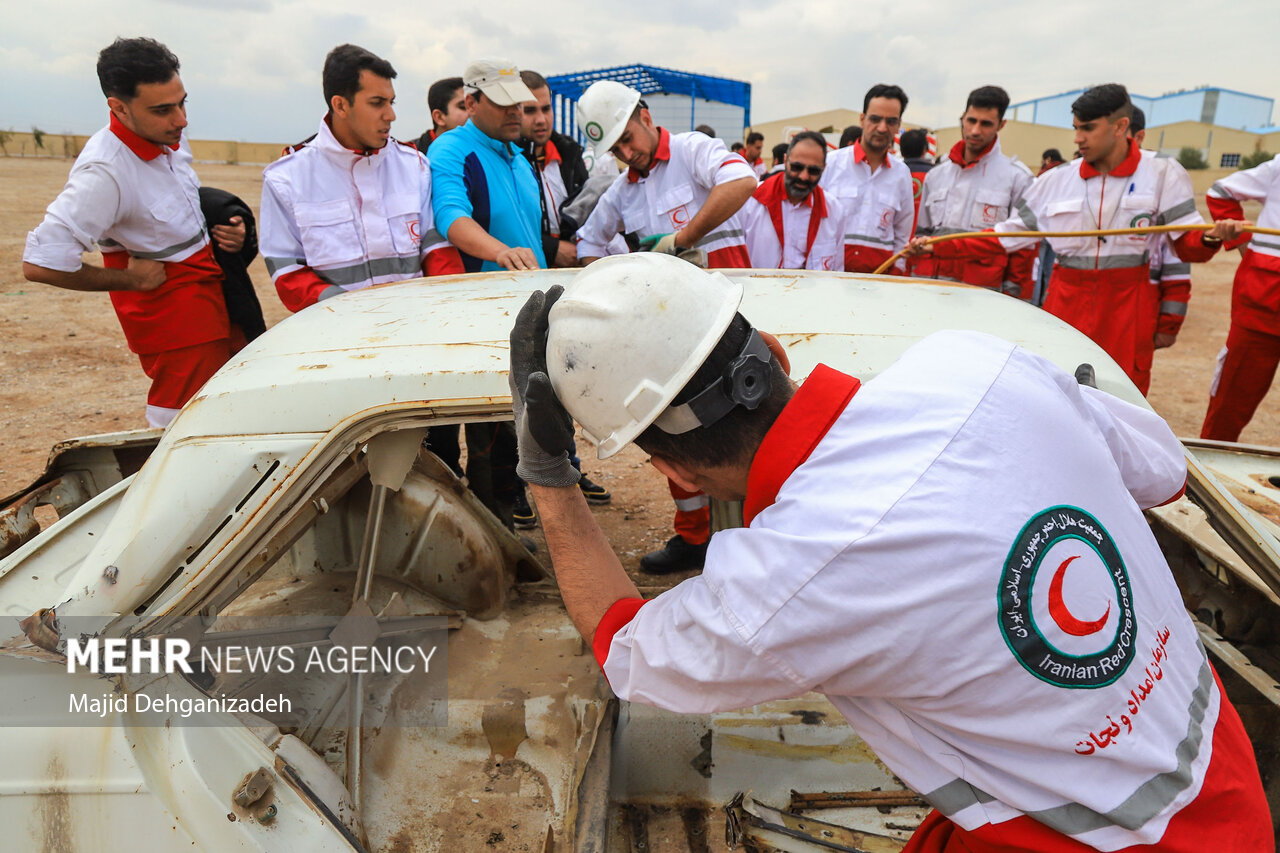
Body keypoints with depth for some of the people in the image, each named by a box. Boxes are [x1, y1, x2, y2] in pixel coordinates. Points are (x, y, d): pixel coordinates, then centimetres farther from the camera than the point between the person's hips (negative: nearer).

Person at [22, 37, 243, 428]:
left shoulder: (168, 136, 1)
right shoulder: (103, 172, -24)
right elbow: (39, 264, -26)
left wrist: (224, 229, 3)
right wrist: (129, 280, -15)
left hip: (207, 289, 8)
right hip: (169, 307, -8)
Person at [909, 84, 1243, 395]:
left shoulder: (1162, 174, 3)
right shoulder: (1056, 181, 6)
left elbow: (1188, 244, 2)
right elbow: (1004, 237, 8)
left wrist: (1211, 237, -22)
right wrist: (937, 247, -2)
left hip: (1127, 309, -1)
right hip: (1067, 304, 2)